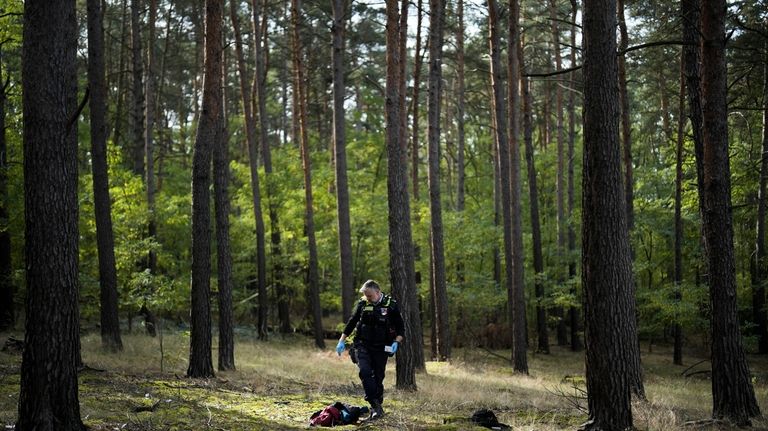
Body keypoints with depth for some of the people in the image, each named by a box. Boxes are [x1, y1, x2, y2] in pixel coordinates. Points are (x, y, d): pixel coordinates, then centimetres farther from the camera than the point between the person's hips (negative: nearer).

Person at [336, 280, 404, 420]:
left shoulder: (390, 305, -5)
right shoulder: (362, 304, 1)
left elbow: (400, 327, 1)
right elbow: (351, 323, 12)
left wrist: (396, 342, -15)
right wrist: (342, 341, 8)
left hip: (381, 348, -1)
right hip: (363, 345, 1)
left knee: (378, 378, 3)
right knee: (365, 372, -19)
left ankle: (377, 406, 17)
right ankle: (375, 405, -18)